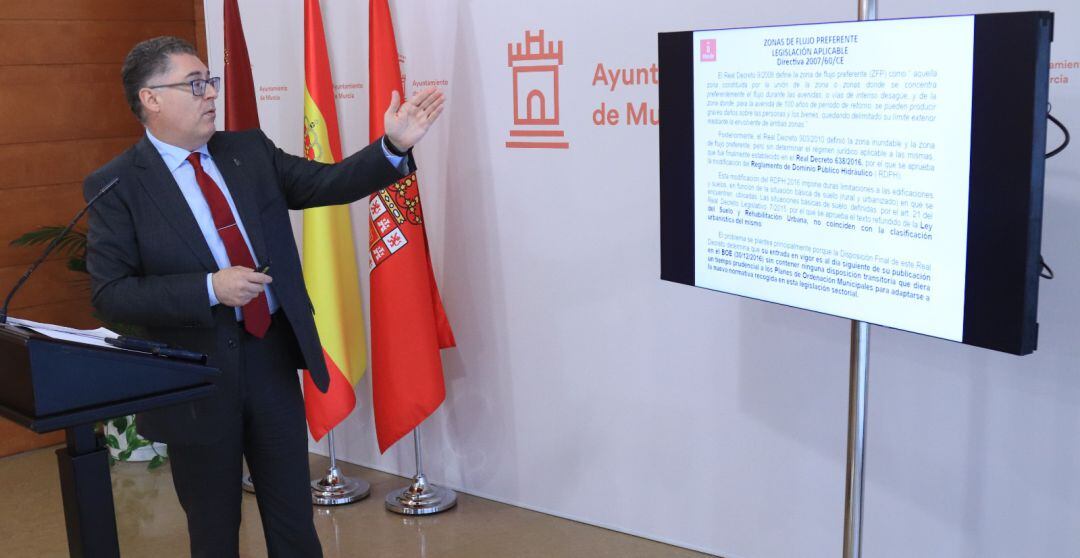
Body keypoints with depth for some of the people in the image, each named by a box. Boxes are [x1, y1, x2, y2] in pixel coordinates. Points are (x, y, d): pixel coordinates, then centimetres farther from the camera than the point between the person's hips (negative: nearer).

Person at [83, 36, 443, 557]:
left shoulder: (250, 151, 4)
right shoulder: (116, 185, -9)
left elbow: (328, 183, 0)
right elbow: (110, 294, -13)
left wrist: (394, 145, -15)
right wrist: (210, 288, -21)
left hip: (273, 357, 4)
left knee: (294, 515, 15)